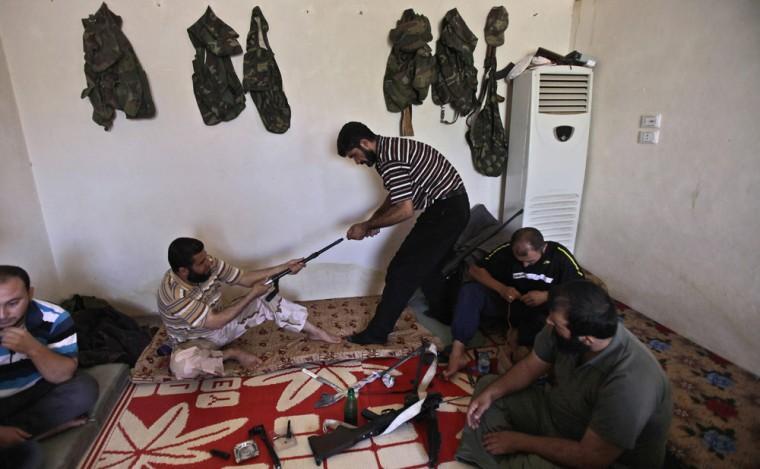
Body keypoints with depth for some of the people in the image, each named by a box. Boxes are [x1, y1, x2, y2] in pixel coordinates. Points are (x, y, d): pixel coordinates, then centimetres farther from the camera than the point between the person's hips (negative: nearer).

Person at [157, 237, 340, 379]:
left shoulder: (209, 265, -16)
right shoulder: (174, 294, -34)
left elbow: (244, 278, -9)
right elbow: (215, 322, -32)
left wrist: (285, 267, -18)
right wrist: (251, 295, -27)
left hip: (219, 322, 6)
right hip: (195, 342, -6)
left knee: (267, 300, -7)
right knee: (181, 365, -40)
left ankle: (314, 332, 3)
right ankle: (233, 353, -13)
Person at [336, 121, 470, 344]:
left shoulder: (389, 160, -21)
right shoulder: (390, 148, 12)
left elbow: (405, 211, -24)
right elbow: (396, 196, 20)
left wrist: (367, 226, -13)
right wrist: (374, 220, 8)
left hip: (445, 211, -10)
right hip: (452, 207, 10)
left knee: (401, 271, -6)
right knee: (427, 264, 24)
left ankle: (377, 333, 4)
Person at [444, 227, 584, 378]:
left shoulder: (560, 256, -13)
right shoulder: (507, 250, -9)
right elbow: (475, 269, -6)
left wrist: (547, 296, -23)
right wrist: (501, 288, -21)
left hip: (541, 310, -2)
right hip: (508, 303, 2)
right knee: (469, 291, -26)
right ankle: (457, 352, -34)